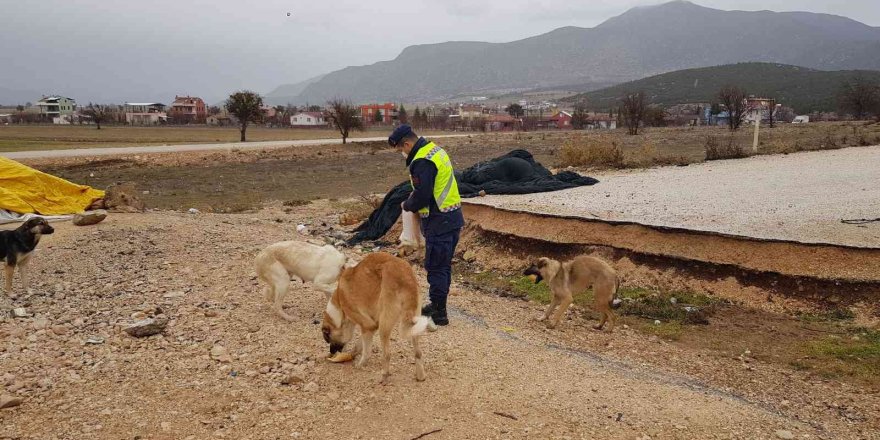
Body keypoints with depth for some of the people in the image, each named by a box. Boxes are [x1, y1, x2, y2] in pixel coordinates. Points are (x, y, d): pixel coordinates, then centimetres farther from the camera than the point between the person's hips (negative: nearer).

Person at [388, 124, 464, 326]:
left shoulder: (422, 162, -19)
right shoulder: (435, 149, 12)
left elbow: (421, 197, -21)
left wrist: (407, 205, -1)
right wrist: (414, 199, 12)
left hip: (439, 222, -10)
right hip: (453, 218, 10)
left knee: (436, 267, -1)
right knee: (444, 265, 18)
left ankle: (439, 313, 6)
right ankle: (437, 306, 31)